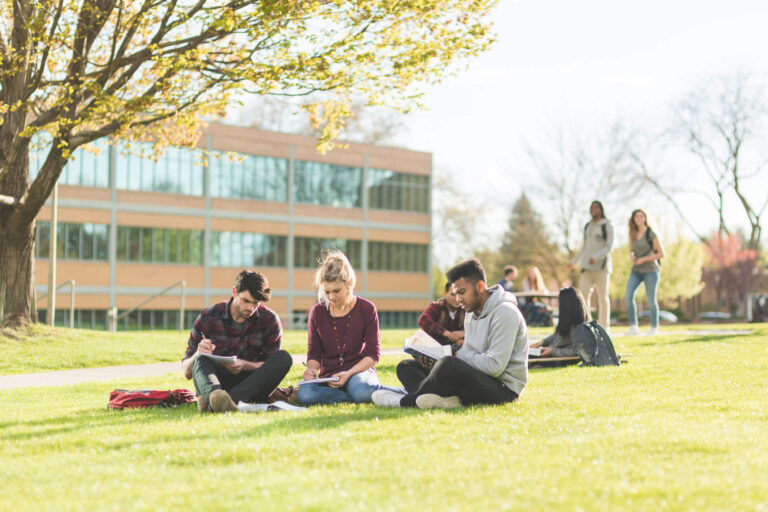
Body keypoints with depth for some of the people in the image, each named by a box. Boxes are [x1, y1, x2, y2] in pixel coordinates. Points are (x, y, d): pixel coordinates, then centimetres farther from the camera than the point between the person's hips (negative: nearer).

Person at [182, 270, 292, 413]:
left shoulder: (270, 320, 0)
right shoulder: (207, 318, -3)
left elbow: (272, 366, 0)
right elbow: (187, 372, 0)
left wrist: (245, 365, -21)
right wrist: (198, 355, -24)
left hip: (251, 387, 1)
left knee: (284, 357, -24)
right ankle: (214, 396, -67)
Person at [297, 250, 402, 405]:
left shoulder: (366, 308, -1)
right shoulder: (317, 312, 6)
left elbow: (373, 354, -4)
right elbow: (314, 353, 11)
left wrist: (349, 373, -20)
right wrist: (312, 368, -14)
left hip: (360, 370, -3)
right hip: (328, 377, 4)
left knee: (360, 390, -43)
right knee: (304, 394, -34)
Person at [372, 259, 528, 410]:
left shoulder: (505, 312, -14)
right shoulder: (472, 313, 15)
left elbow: (494, 366, -22)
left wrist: (457, 353, -12)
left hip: (503, 389, -10)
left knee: (448, 364, -34)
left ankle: (406, 401, -11)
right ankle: (448, 398, -22)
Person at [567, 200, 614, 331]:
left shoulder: (607, 227, -1)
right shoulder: (587, 227, 16)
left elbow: (609, 247, -9)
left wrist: (596, 257, -24)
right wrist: (574, 262, 22)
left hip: (601, 266, -5)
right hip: (587, 267, 5)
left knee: (603, 296, -2)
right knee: (584, 294, -7)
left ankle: (604, 327, 4)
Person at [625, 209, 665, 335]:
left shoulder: (651, 234, -6)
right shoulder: (632, 235, 9)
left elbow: (661, 254, -6)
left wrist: (644, 259, -13)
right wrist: (631, 256, -2)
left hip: (650, 270, -4)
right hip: (636, 271, 4)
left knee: (651, 299, -2)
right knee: (629, 295, -16)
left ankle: (654, 327, 15)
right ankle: (633, 325, -11)